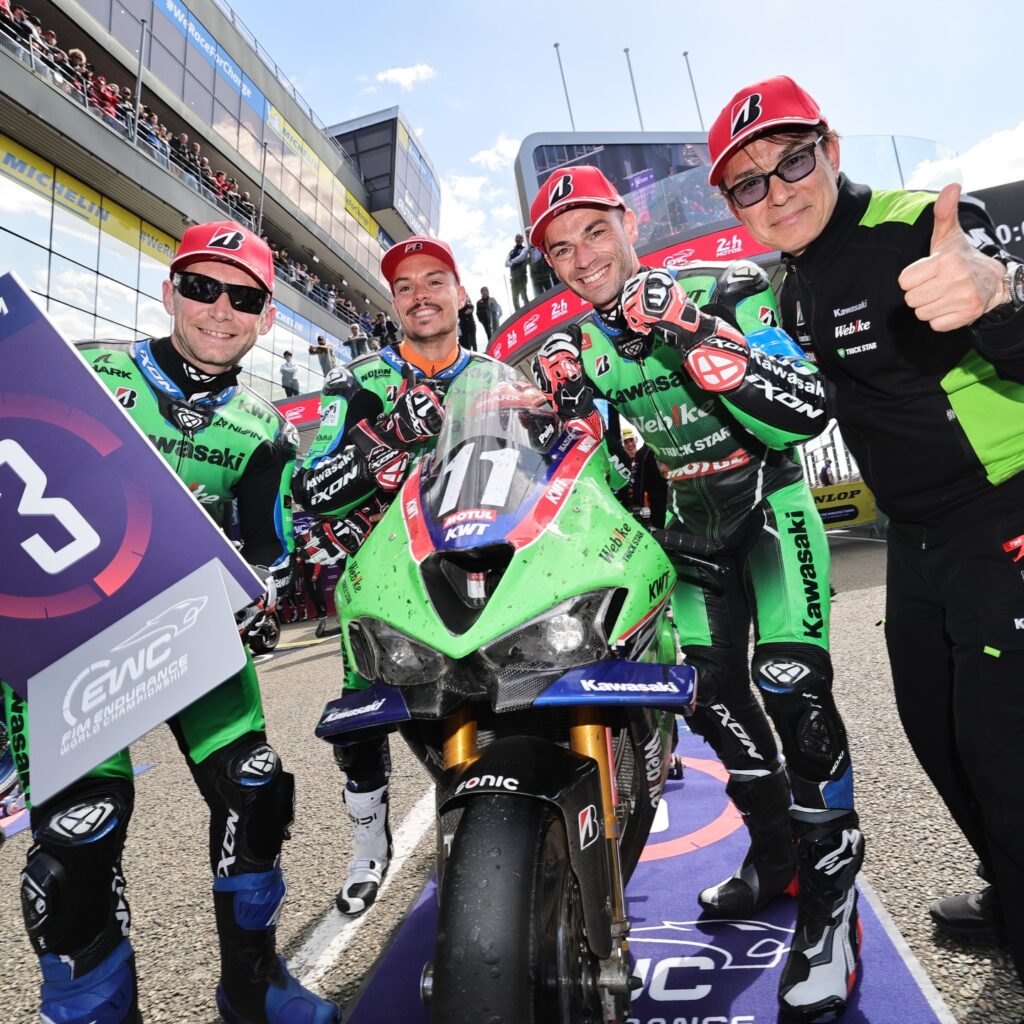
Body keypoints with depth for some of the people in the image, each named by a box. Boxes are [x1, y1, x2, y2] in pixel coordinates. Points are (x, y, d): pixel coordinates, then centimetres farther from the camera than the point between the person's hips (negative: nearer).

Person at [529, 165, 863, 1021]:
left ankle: (830, 893, 0)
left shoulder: (726, 290, -11)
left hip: (768, 504, -3)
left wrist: (698, 338, -31)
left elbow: (807, 413, -21)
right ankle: (775, 847, 26)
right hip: (684, 524, 4)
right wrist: (568, 406, -19)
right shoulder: (570, 350, 0)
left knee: (791, 682, -18)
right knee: (711, 690, 3)